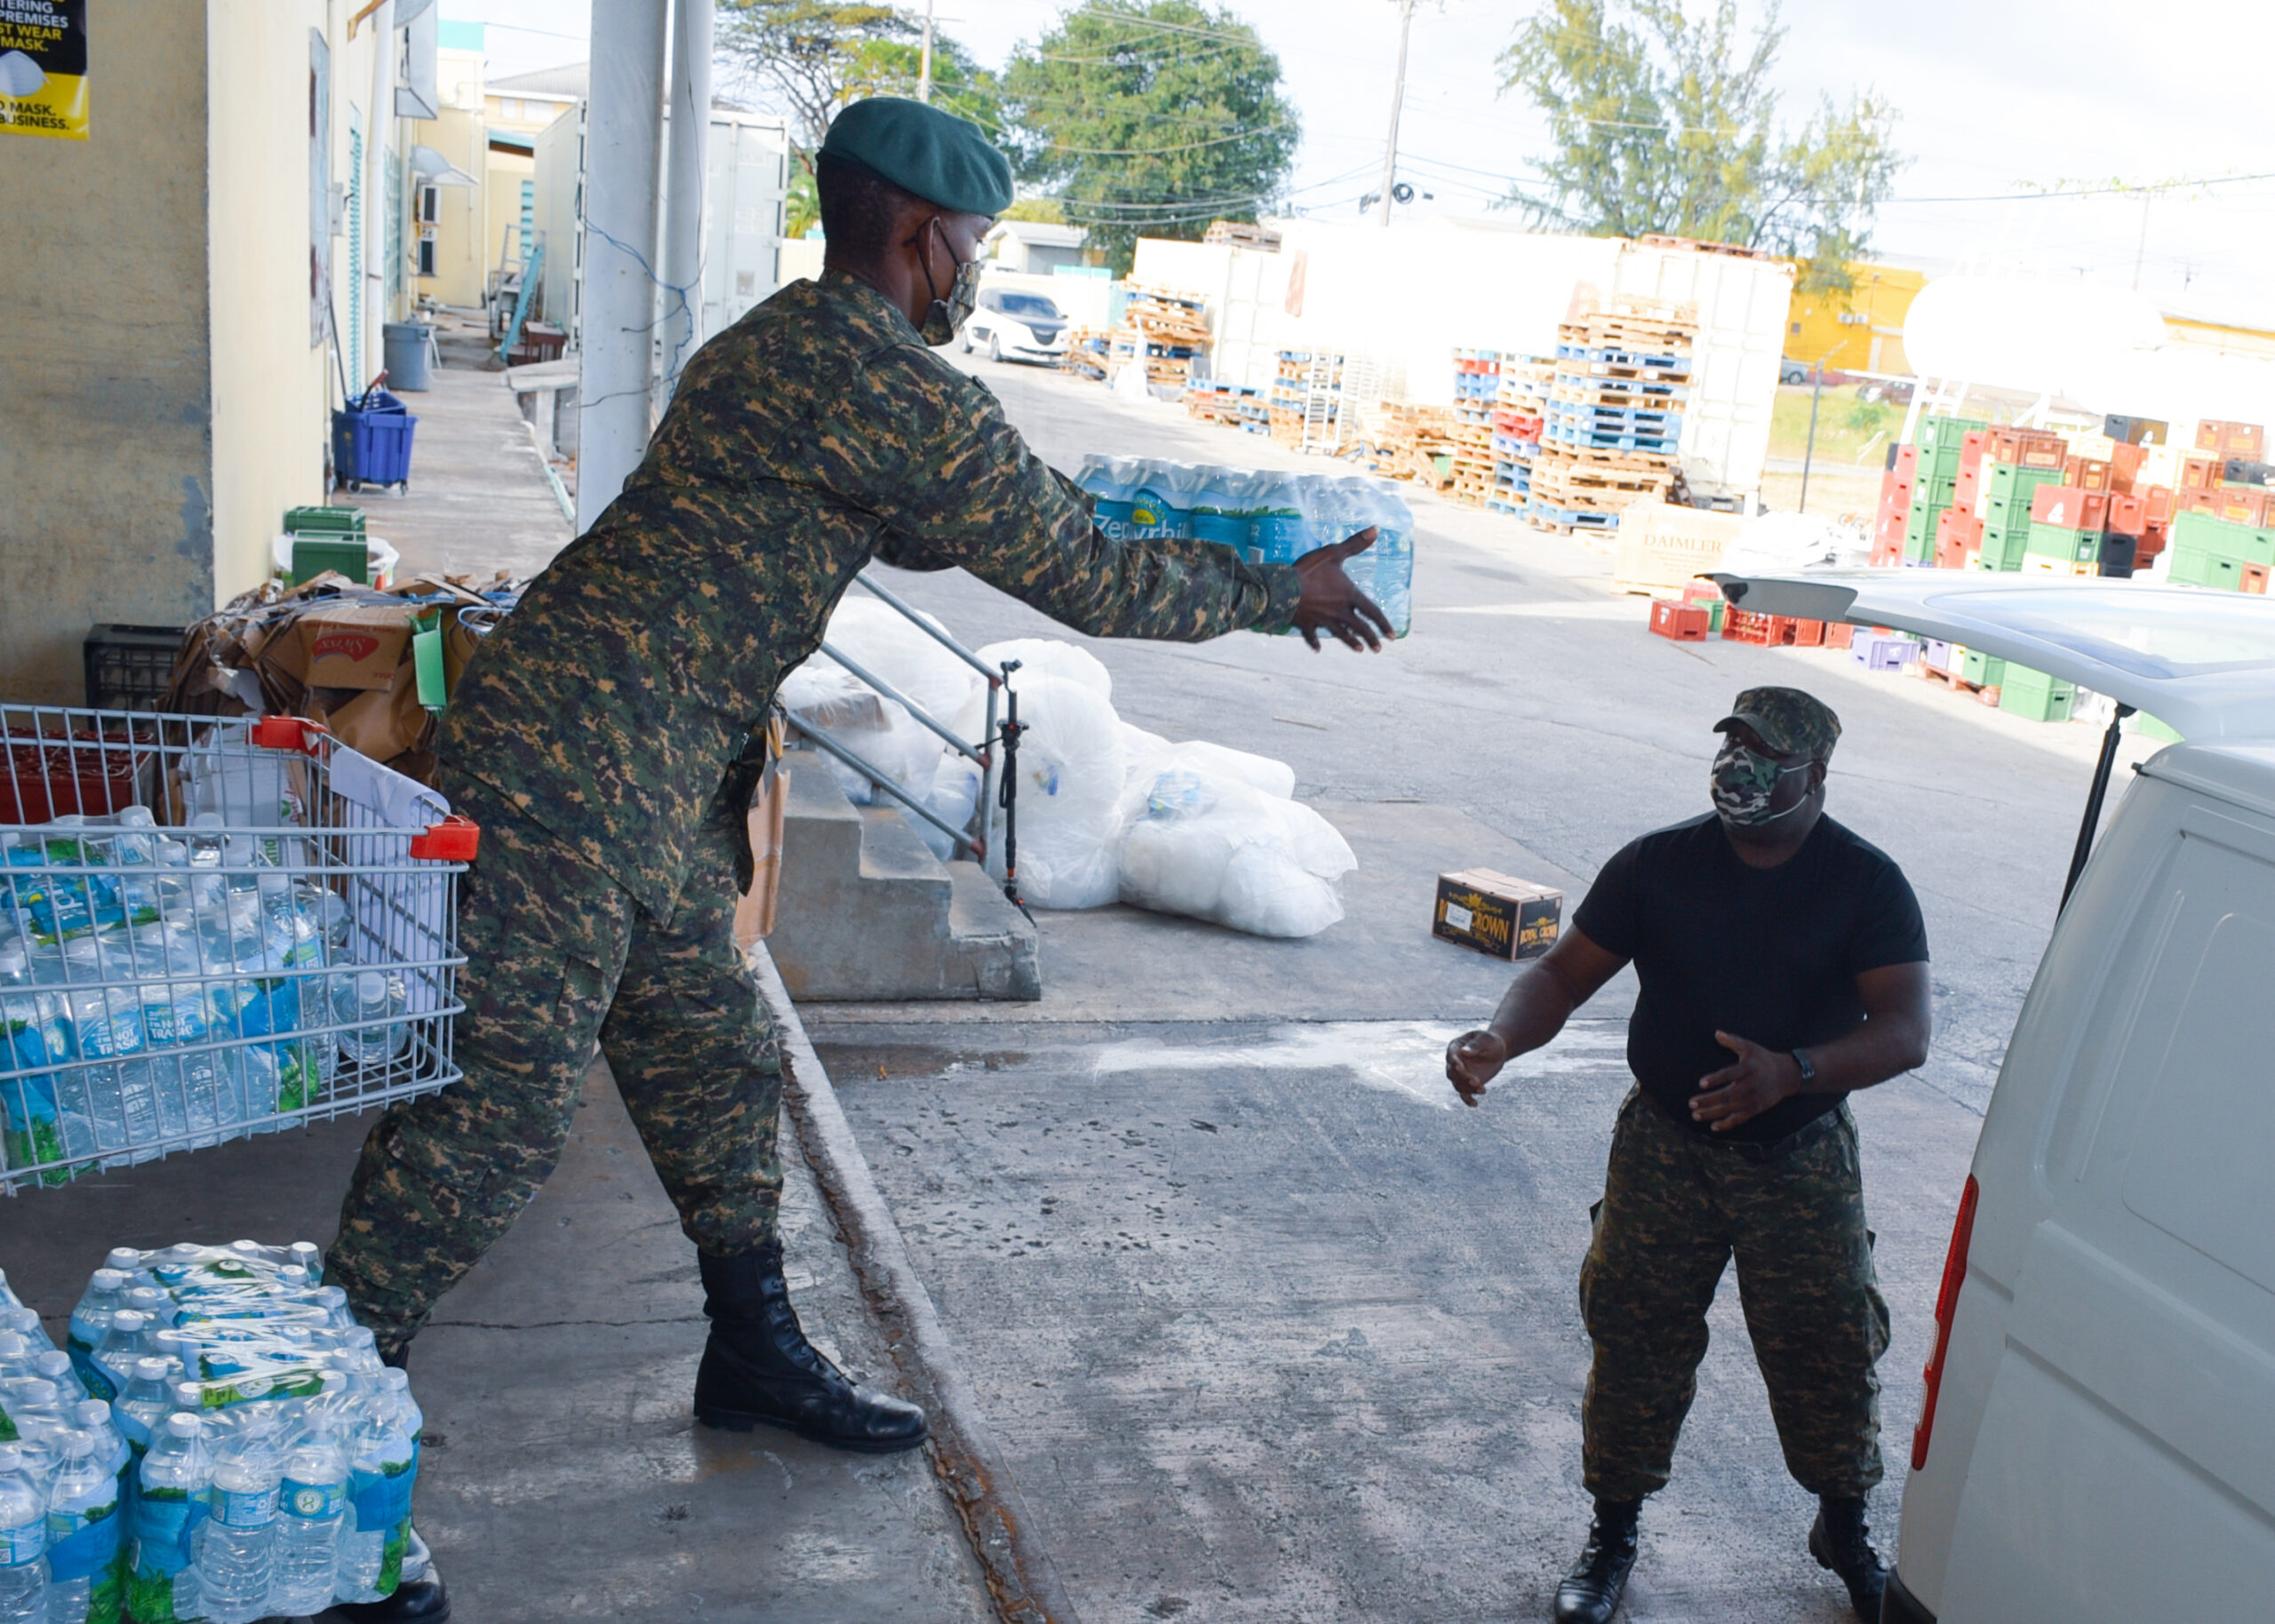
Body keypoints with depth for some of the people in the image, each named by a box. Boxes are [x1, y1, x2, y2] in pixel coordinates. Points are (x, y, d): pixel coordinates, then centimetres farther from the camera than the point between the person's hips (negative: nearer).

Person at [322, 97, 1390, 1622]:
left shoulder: (790, 348, 17)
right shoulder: (892, 386, -16)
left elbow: (932, 521, 31)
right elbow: (1080, 580, -11)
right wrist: (1278, 591, 2)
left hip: (653, 796, 10)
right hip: (571, 771, -10)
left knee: (718, 1067, 18)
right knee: (500, 1106, -4)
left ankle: (755, 1352, 33)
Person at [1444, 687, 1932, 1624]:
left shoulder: (1867, 885, -9)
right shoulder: (1657, 864, -6)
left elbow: (1906, 1030, -17)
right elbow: (1564, 973, -6)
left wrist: (1791, 1071, -35)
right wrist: (1500, 1039, -27)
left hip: (1800, 1162, 0)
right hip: (1664, 1149, 1)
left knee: (1827, 1352, 7)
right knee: (1636, 1344, 5)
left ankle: (1844, 1528, 36)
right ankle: (1614, 1533, 27)